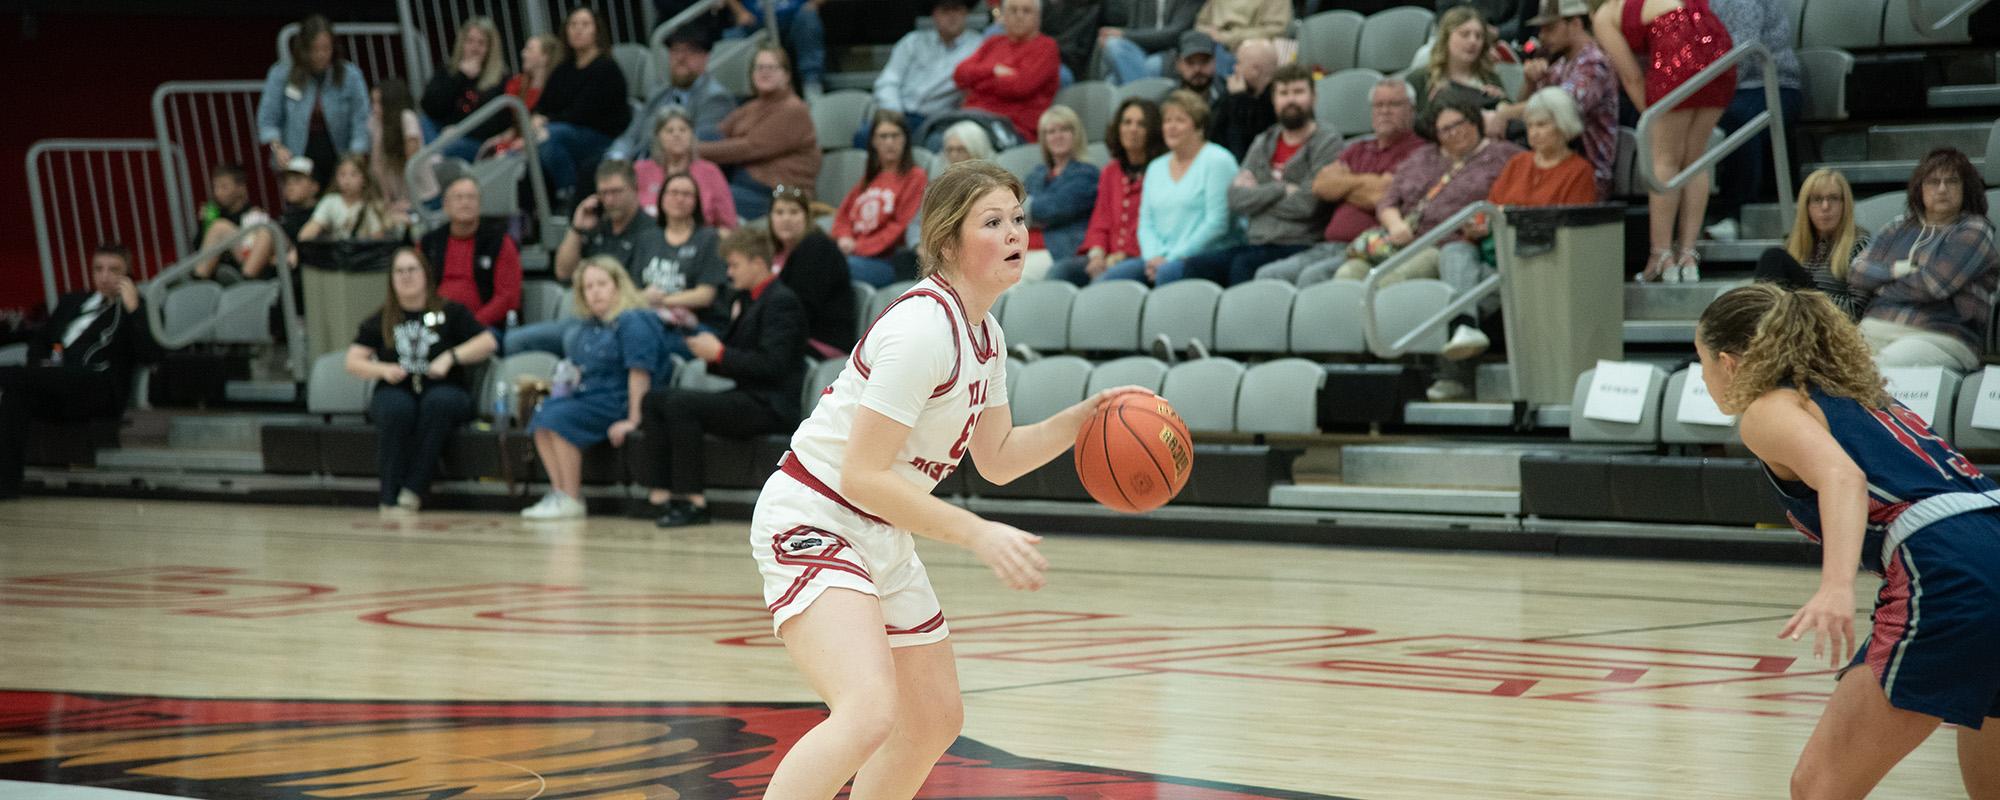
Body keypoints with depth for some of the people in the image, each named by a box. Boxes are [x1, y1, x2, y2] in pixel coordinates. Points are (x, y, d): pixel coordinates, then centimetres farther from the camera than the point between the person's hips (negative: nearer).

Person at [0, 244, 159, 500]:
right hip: (55, 389, 4)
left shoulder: (137, 311, 17)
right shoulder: (71, 302, 33)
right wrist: (39, 364, 9)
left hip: (99, 391, -4)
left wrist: (133, 308, -9)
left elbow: (149, 354, -1)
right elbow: (38, 341, 32)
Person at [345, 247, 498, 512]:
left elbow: (489, 342, 1)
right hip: (397, 391, 1)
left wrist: (451, 357, -12)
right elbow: (353, 362, 9)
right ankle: (390, 497, -35)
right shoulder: (380, 321, 15)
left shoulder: (450, 313, 10)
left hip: (443, 390, -1)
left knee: (439, 401, -37)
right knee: (397, 408, -36)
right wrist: (383, 369, -11)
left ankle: (414, 489, -36)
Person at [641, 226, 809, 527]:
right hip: (747, 397, 10)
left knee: (679, 403, -26)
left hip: (771, 406, -10)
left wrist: (720, 353, -17)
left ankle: (695, 502, -22)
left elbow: (772, 365, -21)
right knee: (655, 398, 3)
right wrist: (709, 351, 1)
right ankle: (662, 494, -8)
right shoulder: (747, 300, 18)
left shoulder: (782, 302, -11)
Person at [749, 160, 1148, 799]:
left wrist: (1085, 416, 5)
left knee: (935, 722, 19)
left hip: (884, 538, 10)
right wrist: (979, 535, -26)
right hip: (812, 523, -10)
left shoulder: (986, 336, 7)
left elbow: (997, 458, 19)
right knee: (871, 713, -31)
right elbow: (862, 475, -25)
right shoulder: (922, 327, -23)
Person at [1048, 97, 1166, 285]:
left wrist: (1123, 255, -14)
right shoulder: (1110, 172, 22)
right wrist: (1097, 253, -4)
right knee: (1058, 270, -21)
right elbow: (1100, 223, 17)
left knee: (1105, 278, -36)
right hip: (1108, 259, 6)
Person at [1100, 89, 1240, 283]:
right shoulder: (1156, 168, 22)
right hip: (1158, 259, 6)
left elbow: (1216, 223, -10)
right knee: (1110, 277, -20)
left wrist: (1172, 259, -13)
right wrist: (1154, 257, -5)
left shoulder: (1217, 160, 0)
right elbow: (1146, 223, 17)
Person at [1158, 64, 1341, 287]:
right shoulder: (1262, 144, 20)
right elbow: (1236, 199, 6)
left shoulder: (1326, 142, 1)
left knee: (1243, 264, -37)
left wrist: (1259, 196, 2)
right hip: (1258, 245, 6)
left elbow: (1306, 204, -12)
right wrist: (1282, 190, -6)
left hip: (1299, 248, -6)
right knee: (1171, 272, -16)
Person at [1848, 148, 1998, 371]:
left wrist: (1882, 288, 6)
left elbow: (1934, 284, -8)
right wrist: (1898, 269, -3)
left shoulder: (1973, 231, 5)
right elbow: (1857, 273, 12)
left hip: (1939, 337, -5)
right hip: (1876, 327, 5)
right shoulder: (1899, 226, 23)